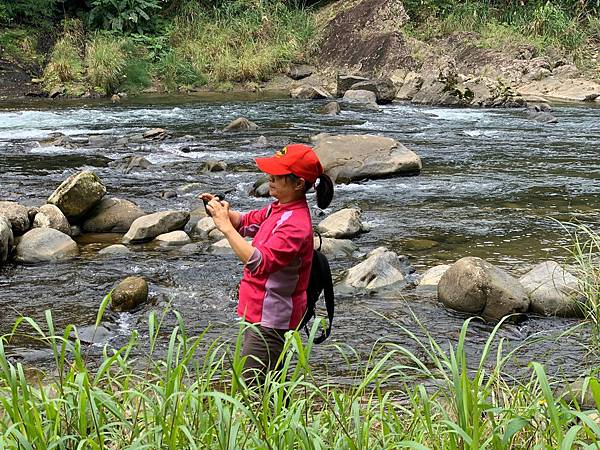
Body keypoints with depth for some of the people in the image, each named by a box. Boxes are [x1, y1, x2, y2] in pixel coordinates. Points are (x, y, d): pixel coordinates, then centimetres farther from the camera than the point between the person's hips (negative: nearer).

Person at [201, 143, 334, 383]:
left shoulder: (295, 224, -24)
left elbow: (259, 263, -34)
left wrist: (226, 226, -30)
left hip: (269, 320, -10)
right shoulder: (278, 209, 6)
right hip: (260, 313, 10)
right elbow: (246, 222, 21)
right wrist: (221, 210, 0)